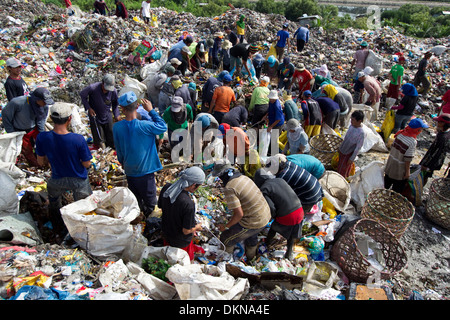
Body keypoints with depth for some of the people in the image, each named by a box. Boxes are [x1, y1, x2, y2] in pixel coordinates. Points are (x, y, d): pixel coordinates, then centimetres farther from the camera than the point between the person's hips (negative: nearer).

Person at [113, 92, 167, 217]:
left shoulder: (117, 127, -13)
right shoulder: (145, 126, -27)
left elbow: (118, 149, 1)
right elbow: (163, 127, -10)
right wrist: (151, 110, -10)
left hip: (129, 169, 5)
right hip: (145, 169, -4)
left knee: (135, 198, 25)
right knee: (149, 198, 16)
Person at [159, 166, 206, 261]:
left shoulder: (166, 188, -19)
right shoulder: (188, 204, -38)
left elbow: (160, 206, 0)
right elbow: (186, 231, -26)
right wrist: (197, 227, -4)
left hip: (166, 233, 6)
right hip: (181, 242, -6)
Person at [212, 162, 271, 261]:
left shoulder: (229, 189, -23)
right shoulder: (244, 177, 2)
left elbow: (239, 214, -25)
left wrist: (225, 226, -8)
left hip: (253, 222, -9)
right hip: (266, 215, 9)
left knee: (225, 239, 11)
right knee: (251, 237, 37)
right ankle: (250, 260, 62)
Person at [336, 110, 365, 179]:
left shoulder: (361, 133, -28)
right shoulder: (352, 125, -6)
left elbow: (358, 148, -20)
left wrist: (352, 159, -15)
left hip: (348, 154, -7)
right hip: (342, 151, 7)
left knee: (342, 171, 5)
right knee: (339, 167, 22)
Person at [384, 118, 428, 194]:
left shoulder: (400, 134, -8)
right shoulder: (412, 142, -27)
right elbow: (408, 159, -23)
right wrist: (407, 171, -10)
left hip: (390, 165, 7)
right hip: (400, 170, -7)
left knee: (386, 184, 26)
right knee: (397, 190, 14)